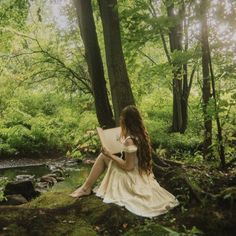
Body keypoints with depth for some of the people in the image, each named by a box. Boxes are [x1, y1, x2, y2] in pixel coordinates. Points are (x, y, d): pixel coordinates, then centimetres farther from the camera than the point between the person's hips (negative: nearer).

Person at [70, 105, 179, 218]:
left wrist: (110, 155, -14)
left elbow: (128, 166, -23)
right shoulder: (142, 134, -1)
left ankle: (87, 187, 11)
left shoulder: (130, 140, -27)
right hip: (143, 176, 8)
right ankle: (87, 186, 21)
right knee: (104, 155, 16)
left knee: (104, 156, -1)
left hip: (133, 178, -8)